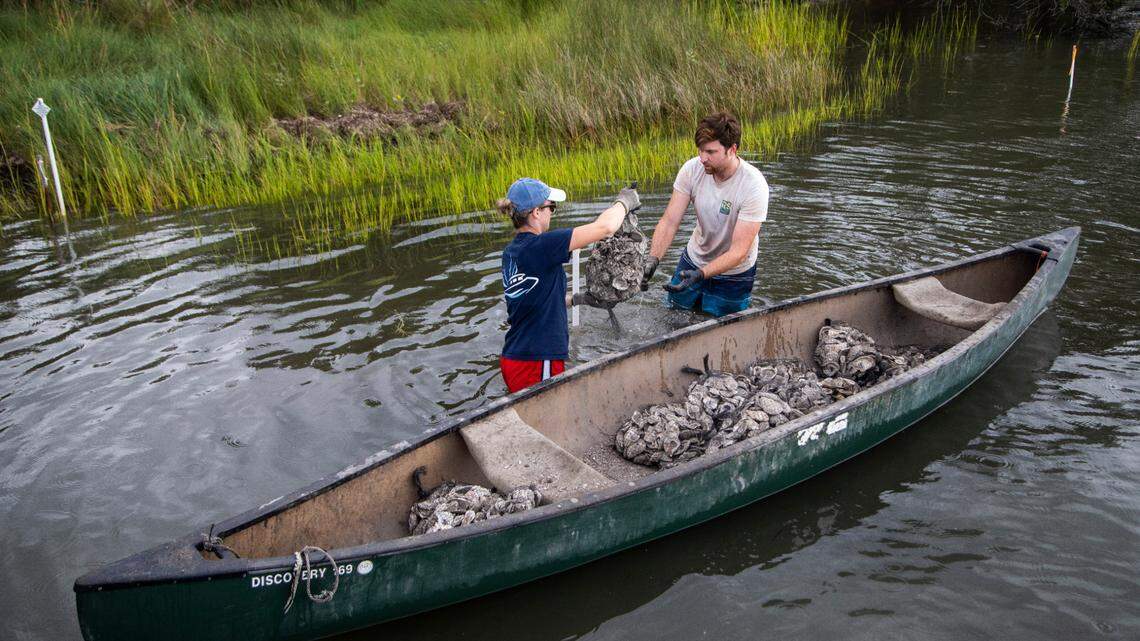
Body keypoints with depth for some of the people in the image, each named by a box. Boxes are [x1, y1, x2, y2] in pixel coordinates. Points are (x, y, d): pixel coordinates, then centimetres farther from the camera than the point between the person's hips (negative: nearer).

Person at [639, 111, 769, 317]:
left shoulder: (754, 186, -30)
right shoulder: (692, 169, -19)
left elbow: (739, 251, -31)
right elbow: (669, 222, -19)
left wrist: (700, 274, -45)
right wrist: (653, 259, -35)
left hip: (733, 275, -4)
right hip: (693, 260, 4)